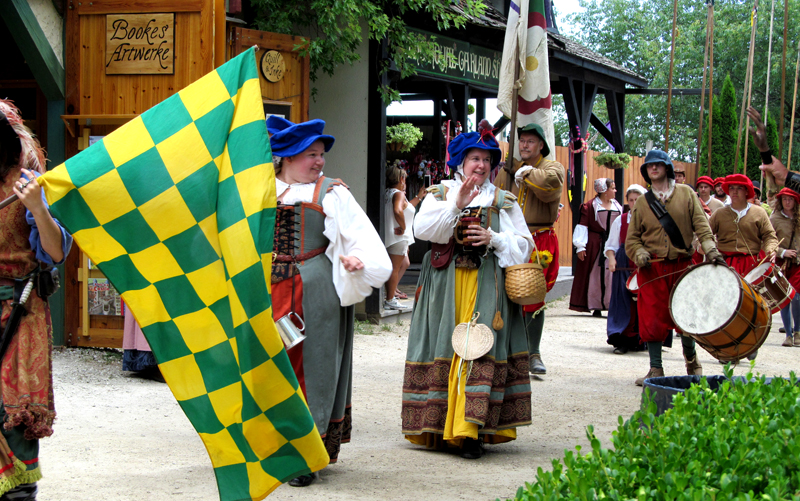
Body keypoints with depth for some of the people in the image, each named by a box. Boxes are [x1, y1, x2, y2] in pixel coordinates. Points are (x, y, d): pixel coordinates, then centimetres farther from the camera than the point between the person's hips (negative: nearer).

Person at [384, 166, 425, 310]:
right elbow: (398, 211, -34)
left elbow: (407, 207, 32)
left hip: (398, 238, 10)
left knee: (404, 264, 23)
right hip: (398, 237, -10)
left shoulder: (389, 194, 17)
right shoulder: (399, 194, -14)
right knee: (395, 268, -6)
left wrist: (419, 196, 36)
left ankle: (392, 289, 25)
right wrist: (403, 227, -22)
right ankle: (390, 301, -4)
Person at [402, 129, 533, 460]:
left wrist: (494, 239, -7)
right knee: (444, 348, -3)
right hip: (445, 284, 1)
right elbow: (422, 229, -6)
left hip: (486, 286, 0)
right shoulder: (440, 194, 12)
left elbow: (524, 244, 11)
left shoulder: (503, 201, 14)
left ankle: (470, 429, -15)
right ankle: (440, 426, 5)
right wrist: (456, 205, -17)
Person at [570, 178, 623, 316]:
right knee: (595, 276, -1)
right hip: (595, 246, -3)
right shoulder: (590, 206, -1)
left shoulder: (617, 206, 14)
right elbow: (583, 226, -4)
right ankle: (596, 306, 4)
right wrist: (580, 246, -11)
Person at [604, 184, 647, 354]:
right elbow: (611, 246, 12)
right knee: (624, 302, -6)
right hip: (624, 266, 1)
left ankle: (643, 340, 10)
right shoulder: (620, 221, 11)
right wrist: (611, 259, -8)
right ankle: (623, 341, -5)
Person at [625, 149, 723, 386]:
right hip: (652, 268, 0)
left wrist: (710, 249, -15)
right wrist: (639, 254, -11)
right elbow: (632, 237, 9)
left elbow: (700, 224, 0)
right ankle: (656, 369, 1)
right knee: (652, 317, -6)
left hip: (682, 265, 0)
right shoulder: (642, 202, 9)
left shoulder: (685, 194, 8)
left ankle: (691, 359, 29)